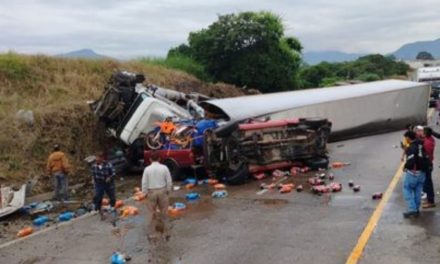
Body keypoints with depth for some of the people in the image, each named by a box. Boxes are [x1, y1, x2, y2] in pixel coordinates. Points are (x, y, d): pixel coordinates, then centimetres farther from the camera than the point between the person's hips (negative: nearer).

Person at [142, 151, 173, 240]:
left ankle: (151, 234, 15)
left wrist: (145, 193, 5)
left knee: (152, 213, 11)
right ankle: (166, 233, 17)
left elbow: (144, 183, -5)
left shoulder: (147, 169, -6)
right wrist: (168, 191, 10)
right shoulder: (164, 168, -5)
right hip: (162, 191, 0)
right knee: (164, 213, 11)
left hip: (151, 192, 0)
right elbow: (169, 181, -3)